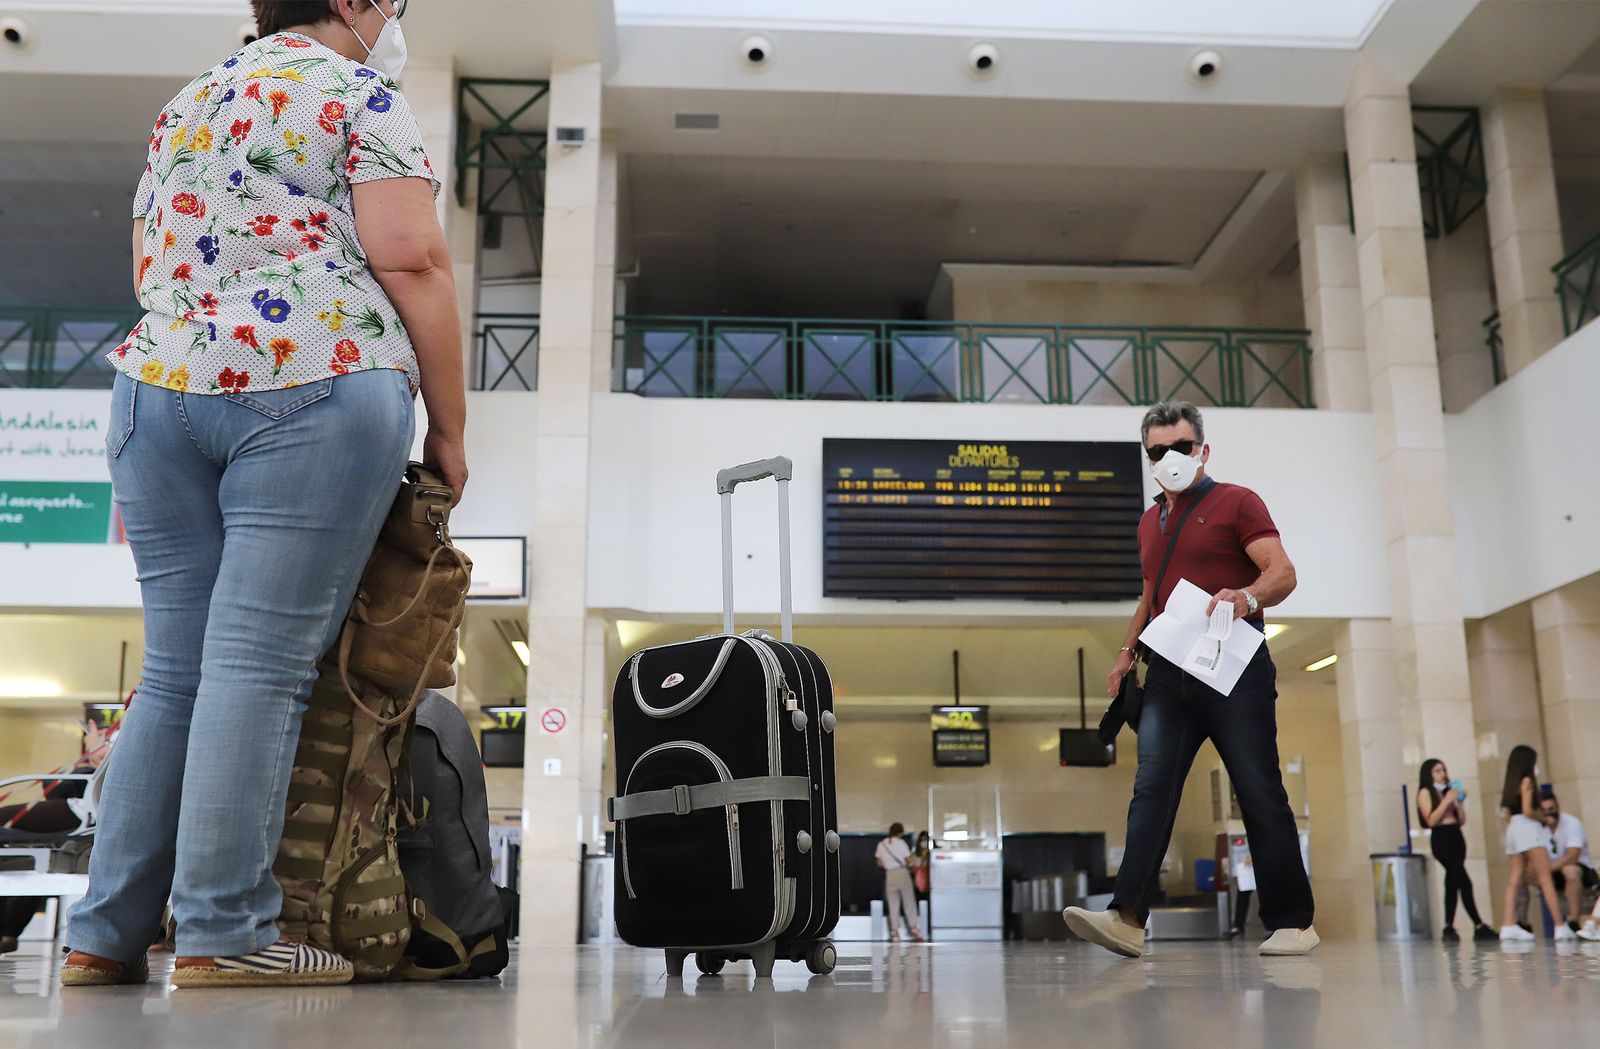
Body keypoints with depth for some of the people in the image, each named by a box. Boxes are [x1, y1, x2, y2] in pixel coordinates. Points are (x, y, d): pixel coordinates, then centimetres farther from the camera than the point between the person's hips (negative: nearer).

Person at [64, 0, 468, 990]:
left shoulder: (183, 108, 27)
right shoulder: (359, 92, 4)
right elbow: (410, 257, -8)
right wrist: (451, 428, -5)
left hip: (157, 384, 7)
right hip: (315, 387, -7)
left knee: (176, 669, 8)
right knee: (260, 666, -9)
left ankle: (107, 933, 8)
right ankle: (225, 933, -8)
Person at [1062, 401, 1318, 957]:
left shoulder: (1236, 503, 2)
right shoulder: (1150, 522, 21)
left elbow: (1282, 572, -8)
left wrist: (1248, 596, -28)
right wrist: (1127, 652, 21)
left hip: (1234, 667, -5)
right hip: (1169, 674, 5)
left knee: (1261, 796, -1)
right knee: (1150, 790, -8)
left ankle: (1292, 922, 11)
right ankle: (1128, 919, -15)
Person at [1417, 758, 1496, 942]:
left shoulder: (1448, 791, 18)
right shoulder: (1426, 792, 0)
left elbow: (1461, 820, 15)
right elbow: (1431, 820, -11)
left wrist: (1460, 801, 1)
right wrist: (1447, 800, -13)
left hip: (1456, 837, 7)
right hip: (1440, 839, -7)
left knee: (1452, 883, 5)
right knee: (1464, 882, -12)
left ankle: (1449, 928, 8)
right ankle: (1478, 926, -10)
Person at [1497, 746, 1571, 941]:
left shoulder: (1511, 784, 17)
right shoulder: (1527, 781, -5)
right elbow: (1527, 810, -15)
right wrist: (1543, 818, 0)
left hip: (1514, 829, 8)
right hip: (1528, 828, -8)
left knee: (1515, 879, 1)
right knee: (1546, 879, -7)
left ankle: (1509, 925, -6)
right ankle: (1561, 926, -9)